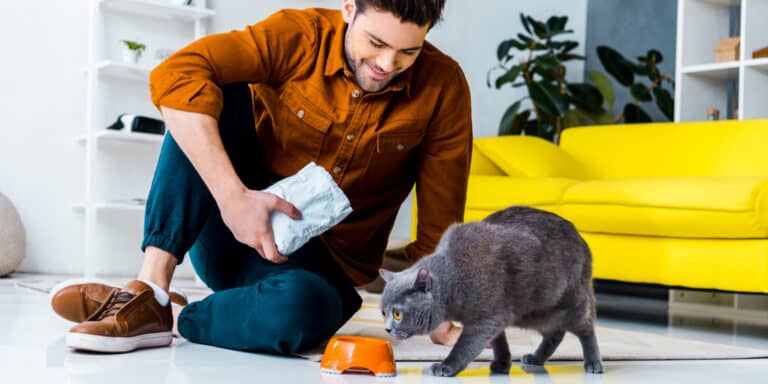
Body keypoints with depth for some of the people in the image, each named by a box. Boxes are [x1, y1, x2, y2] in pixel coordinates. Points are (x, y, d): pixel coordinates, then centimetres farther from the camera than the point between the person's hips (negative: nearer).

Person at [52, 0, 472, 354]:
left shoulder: (444, 87, -10)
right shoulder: (299, 36, -13)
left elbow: (440, 216, -5)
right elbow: (174, 76, -28)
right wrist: (233, 198, -35)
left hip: (320, 264, -1)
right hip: (235, 232, 1)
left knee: (298, 308, -38)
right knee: (217, 94, -23)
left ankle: (174, 320, -11)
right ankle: (149, 292, -27)